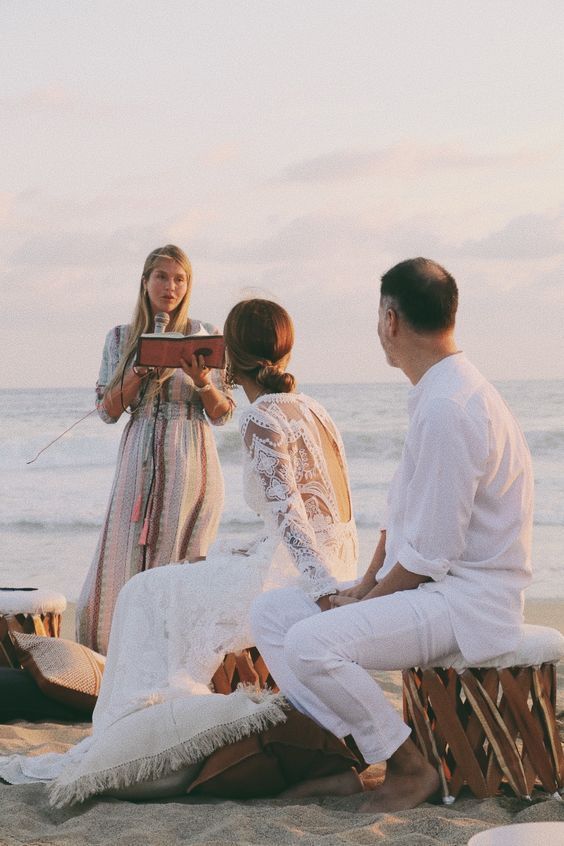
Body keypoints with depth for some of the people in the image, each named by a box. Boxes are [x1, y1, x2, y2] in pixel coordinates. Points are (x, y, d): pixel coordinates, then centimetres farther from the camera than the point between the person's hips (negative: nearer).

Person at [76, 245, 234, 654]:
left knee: (181, 563, -2)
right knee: (125, 558, 0)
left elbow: (222, 415, 3)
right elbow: (108, 410, 4)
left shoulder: (205, 336, 3)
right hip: (139, 462, 2)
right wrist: (141, 370, -10)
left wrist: (202, 382, -17)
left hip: (190, 462, -2)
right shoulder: (121, 338, 9)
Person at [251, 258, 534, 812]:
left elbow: (430, 554, -22)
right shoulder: (438, 394, 11)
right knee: (271, 612, 5)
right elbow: (401, 517, 15)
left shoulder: (448, 409, -23)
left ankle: (410, 767, -8)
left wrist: (366, 600, -9)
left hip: (468, 600, -10)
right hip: (429, 584, 10)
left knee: (311, 642, -27)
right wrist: (361, 588, 4)